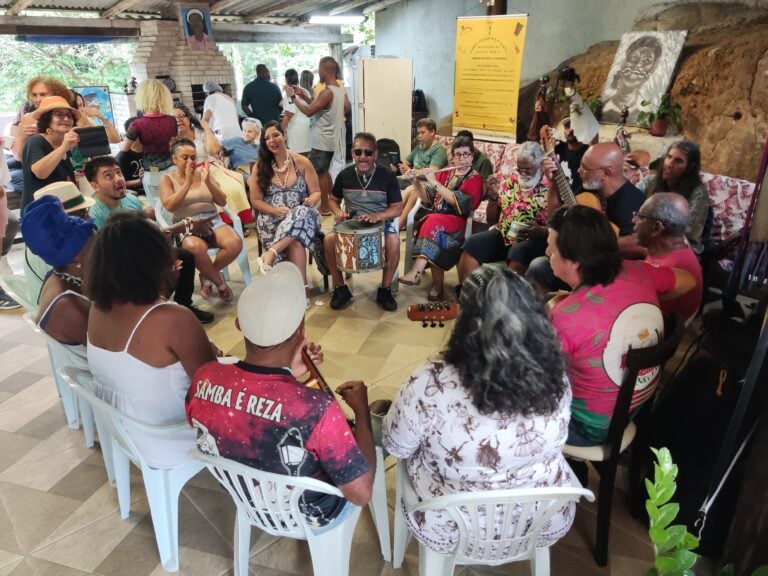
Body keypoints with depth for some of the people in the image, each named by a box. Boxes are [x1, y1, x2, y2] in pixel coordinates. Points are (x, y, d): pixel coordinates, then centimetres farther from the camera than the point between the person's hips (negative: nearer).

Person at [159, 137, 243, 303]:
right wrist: (188, 182, -11)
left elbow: (222, 202, 7)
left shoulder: (203, 173, 14)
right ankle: (219, 282, -12)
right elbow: (169, 206, -9)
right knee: (196, 247, -40)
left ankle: (207, 276, -4)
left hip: (213, 221, 3)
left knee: (235, 243, -30)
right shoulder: (168, 179, 8)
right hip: (187, 226, -3)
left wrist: (207, 181, -8)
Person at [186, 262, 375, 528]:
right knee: (366, 430, 21)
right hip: (308, 518, -4)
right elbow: (361, 494, -26)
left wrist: (286, 376, -4)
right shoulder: (315, 409, -40)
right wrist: (362, 410, -15)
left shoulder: (204, 379, -24)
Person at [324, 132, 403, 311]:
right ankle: (341, 288, -6)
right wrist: (338, 212, -10)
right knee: (329, 240, -26)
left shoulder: (387, 177, -9)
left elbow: (398, 208, -8)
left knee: (393, 241, -34)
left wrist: (377, 216, -27)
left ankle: (385, 290, -12)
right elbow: (334, 199, 14)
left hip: (381, 222, -2)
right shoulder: (344, 175, 0)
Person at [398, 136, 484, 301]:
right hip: (436, 218, 4)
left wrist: (434, 182, -15)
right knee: (432, 224, -31)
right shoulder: (445, 174, 17)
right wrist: (416, 181, -1)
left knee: (434, 223, -34)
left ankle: (416, 273, -40)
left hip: (459, 223, -4)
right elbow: (427, 198, 15)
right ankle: (437, 286, -25)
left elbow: (457, 201, -16)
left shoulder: (475, 179, 0)